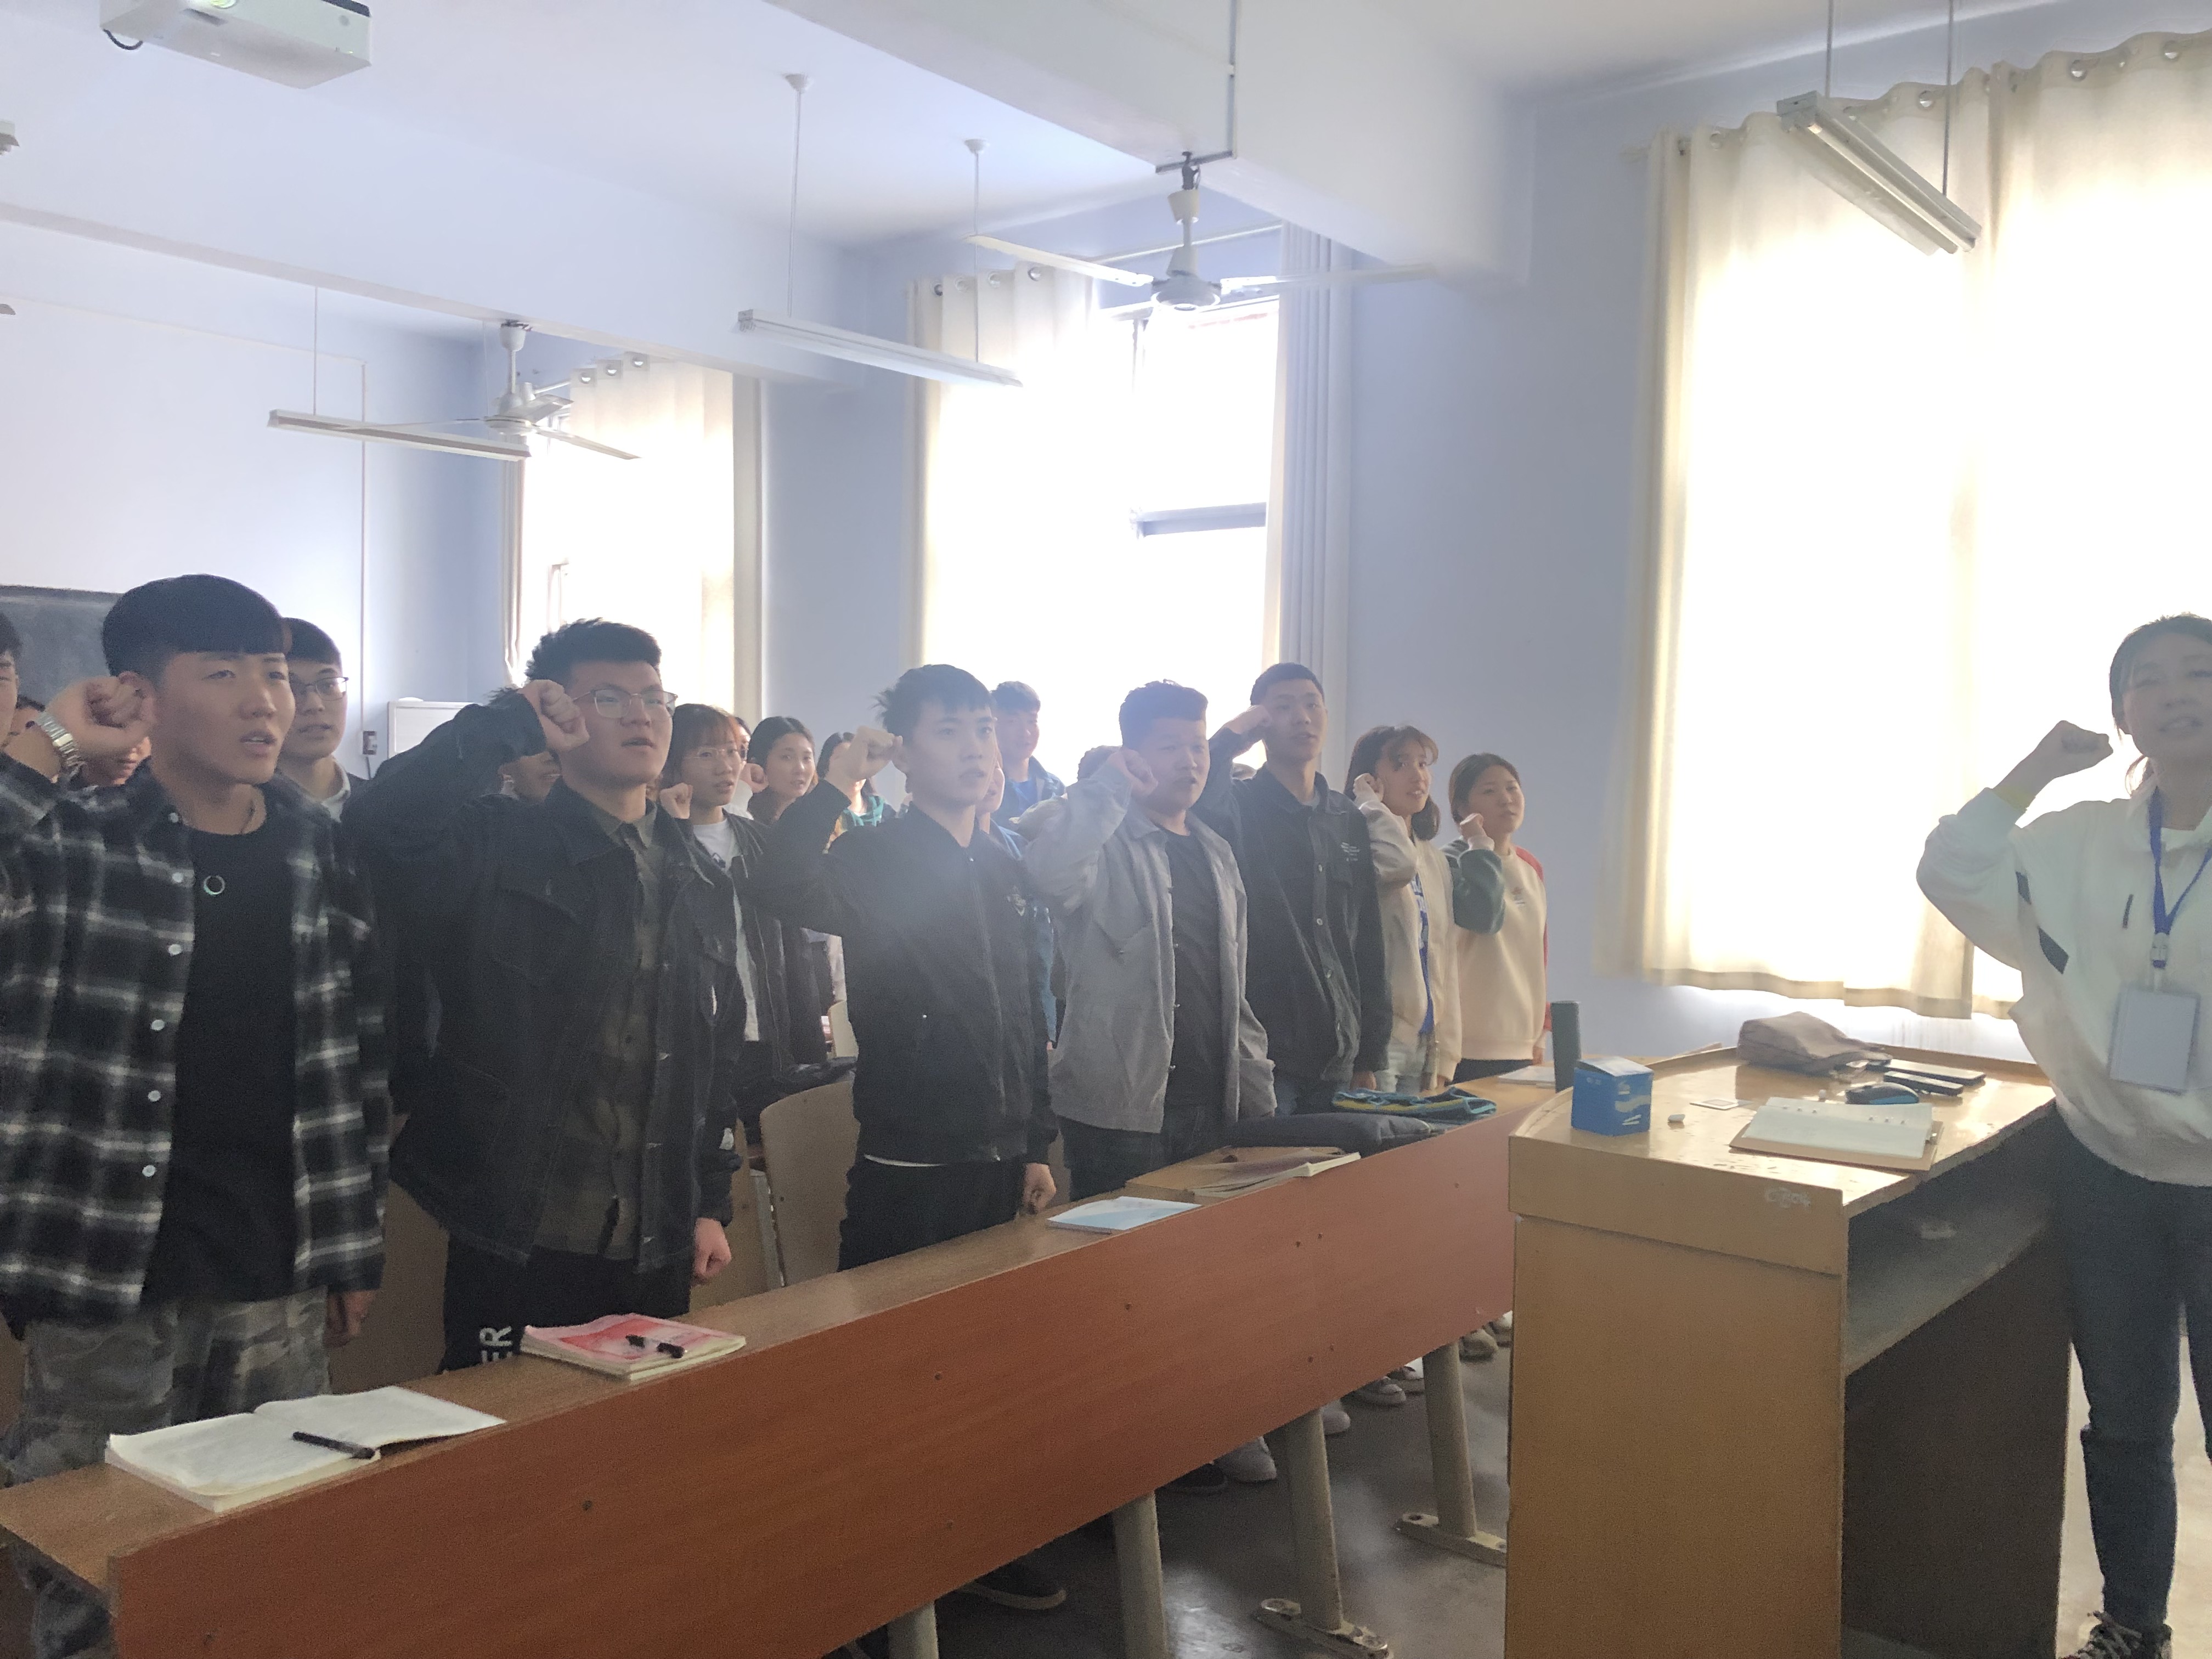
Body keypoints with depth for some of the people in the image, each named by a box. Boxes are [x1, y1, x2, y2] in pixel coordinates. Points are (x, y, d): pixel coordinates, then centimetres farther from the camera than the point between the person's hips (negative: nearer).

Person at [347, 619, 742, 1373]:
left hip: (660, 1252, 6)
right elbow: (382, 822, -27)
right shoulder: (499, 845, -6)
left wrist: (711, 1204, 11)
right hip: (519, 1247, -5)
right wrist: (508, 723, -19)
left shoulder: (703, 883, 11)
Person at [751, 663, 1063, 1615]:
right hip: (908, 1173, -6)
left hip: (1000, 1170, 7)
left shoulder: (1005, 874, 11)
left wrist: (1035, 1148, 14)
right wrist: (834, 787, -24)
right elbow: (780, 893, -33)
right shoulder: (871, 862, -9)